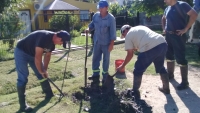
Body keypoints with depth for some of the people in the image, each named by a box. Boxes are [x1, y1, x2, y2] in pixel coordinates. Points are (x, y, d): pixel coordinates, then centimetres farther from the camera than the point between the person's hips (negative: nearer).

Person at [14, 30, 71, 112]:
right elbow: (38, 57, -32)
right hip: (21, 52, -9)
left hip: (32, 53, 9)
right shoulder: (44, 37, -34)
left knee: (43, 75, 10)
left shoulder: (52, 42, -5)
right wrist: (41, 71, -19)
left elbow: (47, 55, 8)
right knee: (23, 78, -11)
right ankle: (22, 105, -4)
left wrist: (44, 70, 2)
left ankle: (49, 94, 24)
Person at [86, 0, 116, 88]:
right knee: (95, 58, 11)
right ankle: (96, 75, 25)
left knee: (106, 60, 7)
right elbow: (92, 24, 12)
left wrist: (111, 44, -16)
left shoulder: (111, 18, -16)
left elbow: (113, 32, -14)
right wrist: (88, 29, -9)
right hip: (97, 42, 5)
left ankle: (105, 78, 21)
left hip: (106, 43, -5)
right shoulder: (96, 15, -2)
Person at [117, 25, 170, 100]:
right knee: (160, 67, 29)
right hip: (163, 43, 8)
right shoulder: (140, 27, 33)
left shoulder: (128, 35, 12)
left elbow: (130, 54, 11)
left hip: (150, 48, -8)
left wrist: (122, 66, 22)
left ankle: (135, 92, 19)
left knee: (138, 70, 10)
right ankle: (166, 88, 43)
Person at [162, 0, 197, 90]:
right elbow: (163, 18, 32)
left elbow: (194, 15, -18)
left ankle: (185, 82, 2)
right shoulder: (167, 8, 13)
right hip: (168, 35, 8)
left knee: (180, 58, -7)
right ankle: (170, 75, 34)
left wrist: (185, 29, -20)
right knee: (169, 56, 16)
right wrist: (164, 28, 16)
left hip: (178, 35, -8)